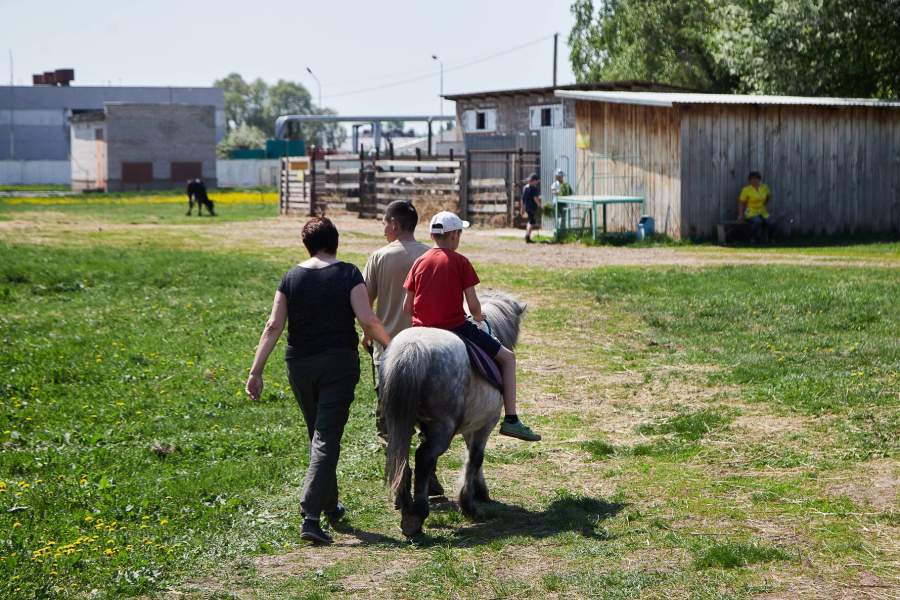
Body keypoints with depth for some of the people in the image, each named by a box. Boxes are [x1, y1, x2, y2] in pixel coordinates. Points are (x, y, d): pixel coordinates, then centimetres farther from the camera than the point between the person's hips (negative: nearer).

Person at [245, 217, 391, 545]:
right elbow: (368, 320, -14)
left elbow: (273, 327, -2)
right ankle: (310, 517, -17)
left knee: (318, 435, 20)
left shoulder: (292, 278, 3)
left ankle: (330, 506, 32)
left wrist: (256, 371, -1)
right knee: (327, 440, -6)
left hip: (299, 366, 4)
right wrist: (390, 344, 3)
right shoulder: (348, 274, -5)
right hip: (339, 364, -4)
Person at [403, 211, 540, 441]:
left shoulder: (419, 262, 6)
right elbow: (473, 305, -10)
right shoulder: (460, 261, -6)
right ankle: (511, 420, -1)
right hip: (455, 327, -4)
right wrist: (478, 316, 12)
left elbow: (407, 307, 5)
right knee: (507, 357, 8)